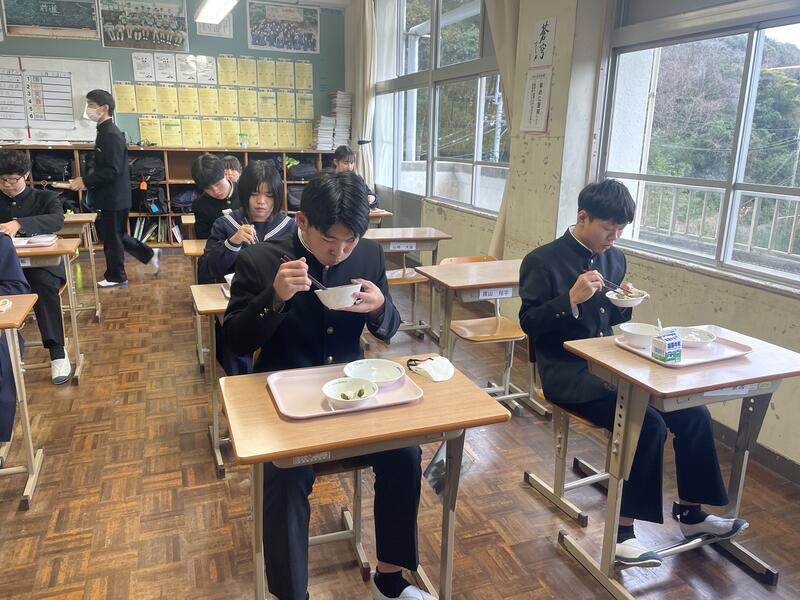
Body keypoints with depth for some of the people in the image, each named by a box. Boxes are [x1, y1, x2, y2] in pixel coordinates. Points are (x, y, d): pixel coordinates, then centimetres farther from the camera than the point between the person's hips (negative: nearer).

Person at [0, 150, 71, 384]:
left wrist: (20, 224, -34)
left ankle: (57, 351, -34)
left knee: (44, 284, -36)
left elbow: (57, 220, -16)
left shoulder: (45, 198, 6)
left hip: (42, 263, -2)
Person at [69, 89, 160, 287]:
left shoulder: (111, 135, -18)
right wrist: (86, 180, 10)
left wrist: (86, 181, -20)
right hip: (111, 197, 9)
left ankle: (115, 276, 17)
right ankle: (150, 255, 26)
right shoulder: (105, 132, 12)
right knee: (117, 235, 17)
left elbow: (112, 170, -24)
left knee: (111, 237, 3)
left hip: (114, 198, -9)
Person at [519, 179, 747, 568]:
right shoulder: (542, 261, -10)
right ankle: (622, 530, -8)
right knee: (649, 424, -24)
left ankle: (690, 512, 15)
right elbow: (529, 323, -13)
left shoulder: (615, 258, 9)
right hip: (566, 371, -7)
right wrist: (571, 298, -25)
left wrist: (625, 303, -5)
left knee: (693, 412, -5)